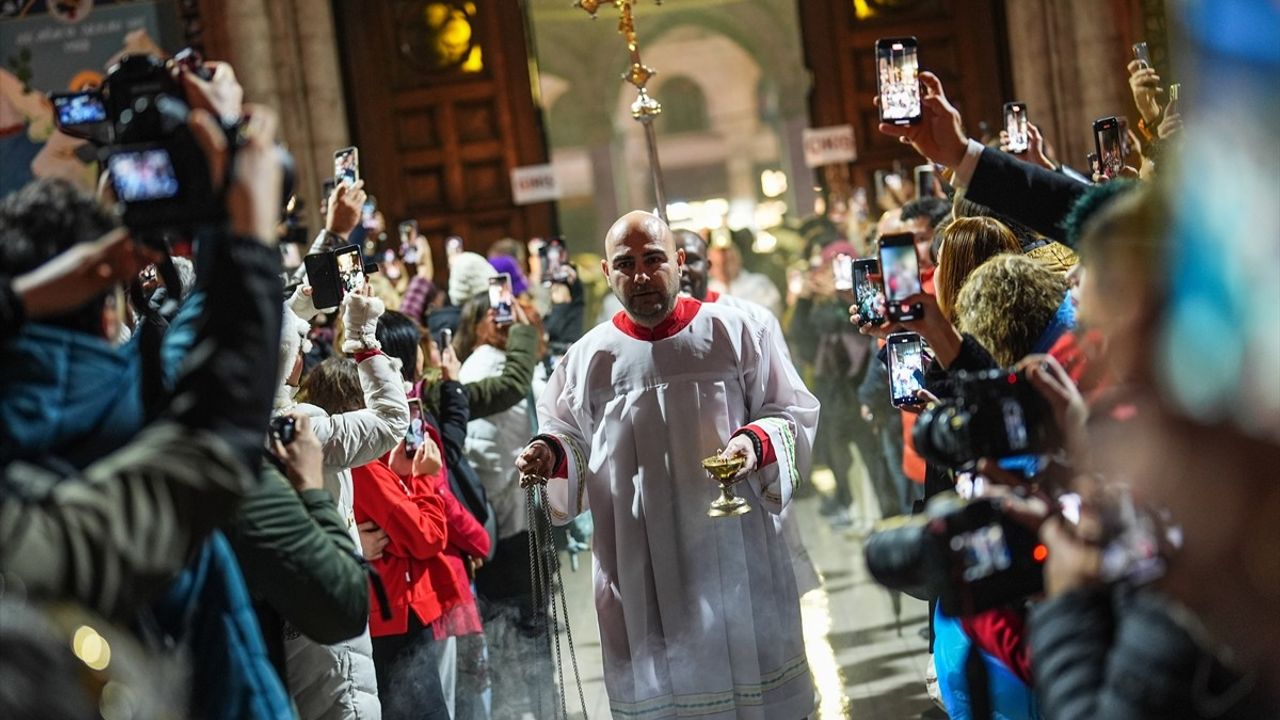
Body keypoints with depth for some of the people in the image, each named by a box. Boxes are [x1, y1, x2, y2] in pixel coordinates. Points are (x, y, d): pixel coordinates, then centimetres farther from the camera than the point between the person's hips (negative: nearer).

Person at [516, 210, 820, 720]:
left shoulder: (737, 333, -1)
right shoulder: (587, 357, 4)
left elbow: (792, 413, 3)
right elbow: (569, 437, 16)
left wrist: (757, 440, -17)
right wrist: (552, 454, -7)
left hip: (735, 558, -1)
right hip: (639, 572, 1)